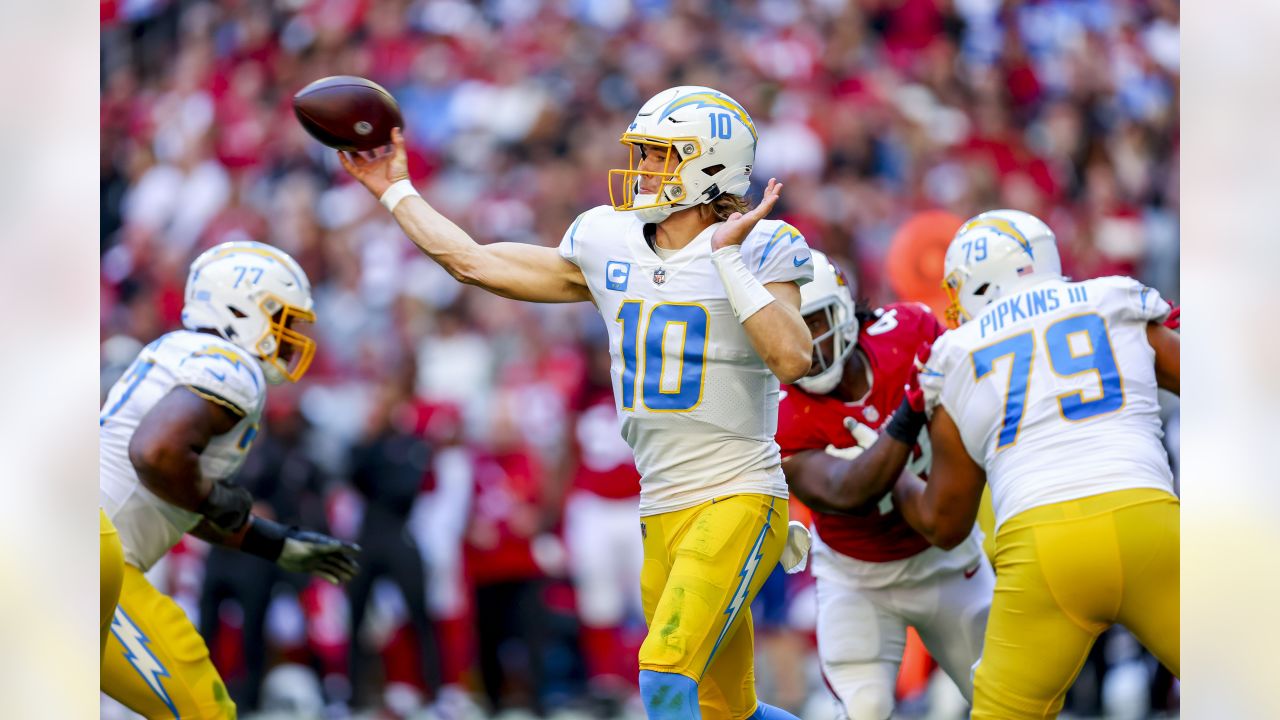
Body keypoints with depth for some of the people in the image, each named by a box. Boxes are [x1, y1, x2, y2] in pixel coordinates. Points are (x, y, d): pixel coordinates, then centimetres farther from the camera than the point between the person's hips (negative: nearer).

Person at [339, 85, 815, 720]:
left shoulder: (758, 251, -7)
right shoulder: (610, 247, 9)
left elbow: (792, 360, -23)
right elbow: (475, 263, 14)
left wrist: (728, 257, -21)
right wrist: (395, 192, 18)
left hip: (736, 503, -7)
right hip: (662, 513, 7)